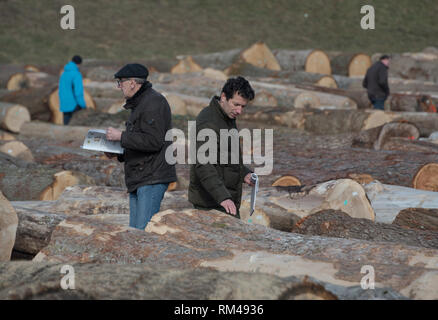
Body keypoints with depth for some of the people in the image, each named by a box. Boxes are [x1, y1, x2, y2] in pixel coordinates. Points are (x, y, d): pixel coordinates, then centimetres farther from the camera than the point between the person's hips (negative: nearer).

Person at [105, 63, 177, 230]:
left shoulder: (153, 102, -12)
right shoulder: (139, 103, 22)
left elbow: (153, 141, -22)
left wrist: (121, 136, -15)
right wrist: (118, 153, 12)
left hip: (152, 179, -11)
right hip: (138, 180, 11)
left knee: (144, 232, -16)